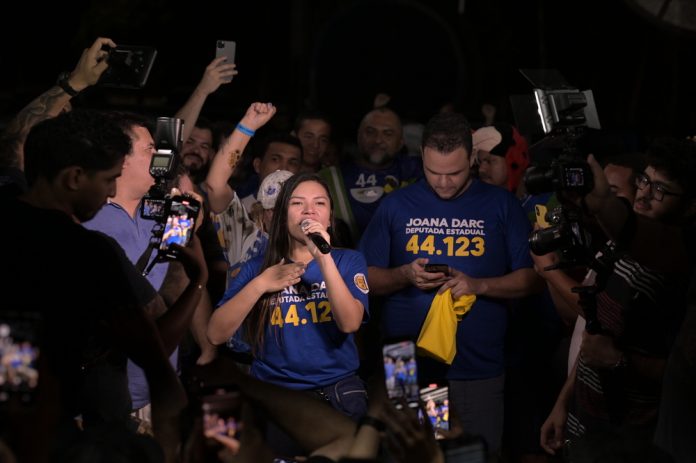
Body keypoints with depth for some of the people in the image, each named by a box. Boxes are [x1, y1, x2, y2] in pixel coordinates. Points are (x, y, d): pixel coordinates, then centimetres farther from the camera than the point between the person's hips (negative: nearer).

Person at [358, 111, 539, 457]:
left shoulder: (502, 205, 2)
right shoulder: (395, 206, 5)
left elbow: (530, 279, 0)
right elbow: (366, 279, 6)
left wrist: (478, 285, -15)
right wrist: (404, 276, -13)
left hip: (479, 370, -1)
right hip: (406, 366, 1)